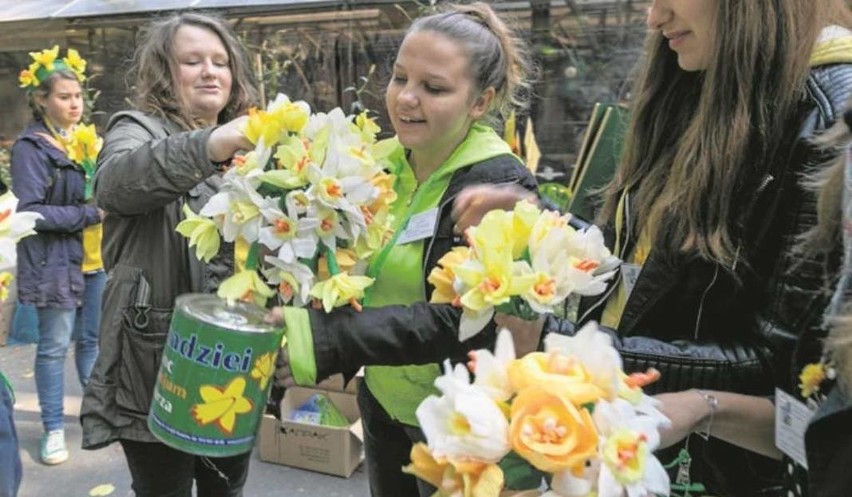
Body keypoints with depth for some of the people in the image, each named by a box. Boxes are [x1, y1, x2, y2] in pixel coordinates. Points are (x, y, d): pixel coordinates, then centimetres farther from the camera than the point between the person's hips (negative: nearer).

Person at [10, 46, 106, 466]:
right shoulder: (30, 147, -10)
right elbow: (29, 211, -15)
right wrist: (89, 213, -19)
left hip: (95, 257, 6)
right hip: (55, 261, -6)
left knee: (92, 338, 16)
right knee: (54, 346, 4)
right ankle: (54, 428, 17)